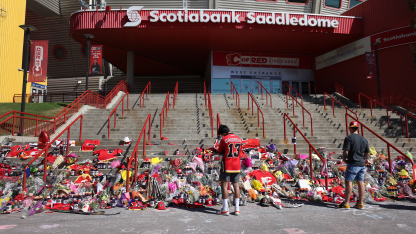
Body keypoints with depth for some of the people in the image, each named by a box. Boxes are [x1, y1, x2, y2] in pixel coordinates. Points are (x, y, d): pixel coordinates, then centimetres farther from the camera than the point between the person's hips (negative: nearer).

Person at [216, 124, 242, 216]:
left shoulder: (224, 140, -10)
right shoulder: (239, 139, 7)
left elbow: (220, 152, 2)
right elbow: (240, 153, 14)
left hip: (227, 166, -5)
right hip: (237, 166, 5)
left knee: (224, 185, 2)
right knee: (236, 185, 10)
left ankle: (225, 209, 3)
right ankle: (237, 208, 11)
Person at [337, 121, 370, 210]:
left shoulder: (349, 138, -10)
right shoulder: (364, 139, 11)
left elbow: (345, 151, -17)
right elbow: (367, 153, 14)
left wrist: (344, 159, -1)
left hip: (352, 163, -7)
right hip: (362, 164, 7)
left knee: (348, 182, -3)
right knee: (360, 182, 9)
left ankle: (346, 203, -1)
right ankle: (360, 203, 15)